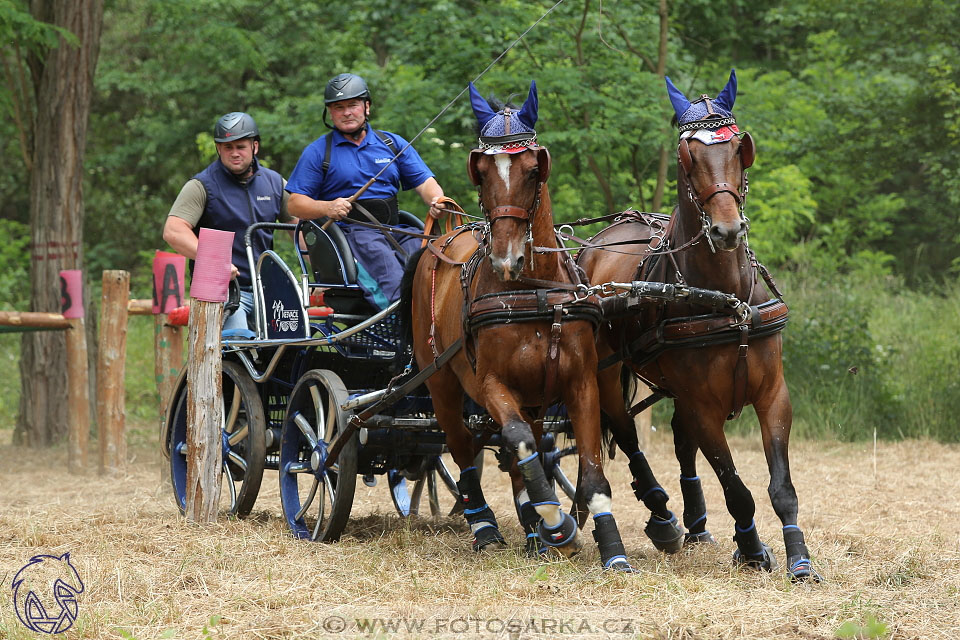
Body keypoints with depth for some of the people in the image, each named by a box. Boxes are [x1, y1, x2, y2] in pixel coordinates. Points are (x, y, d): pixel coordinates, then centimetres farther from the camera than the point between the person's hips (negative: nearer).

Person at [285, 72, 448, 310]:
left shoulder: (392, 143, 20)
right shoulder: (318, 151, 12)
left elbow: (424, 182, 13)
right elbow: (296, 203, 6)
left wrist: (437, 200, -11)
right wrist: (327, 208, -15)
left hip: (395, 230, 4)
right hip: (348, 231, -4)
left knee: (423, 248, -30)